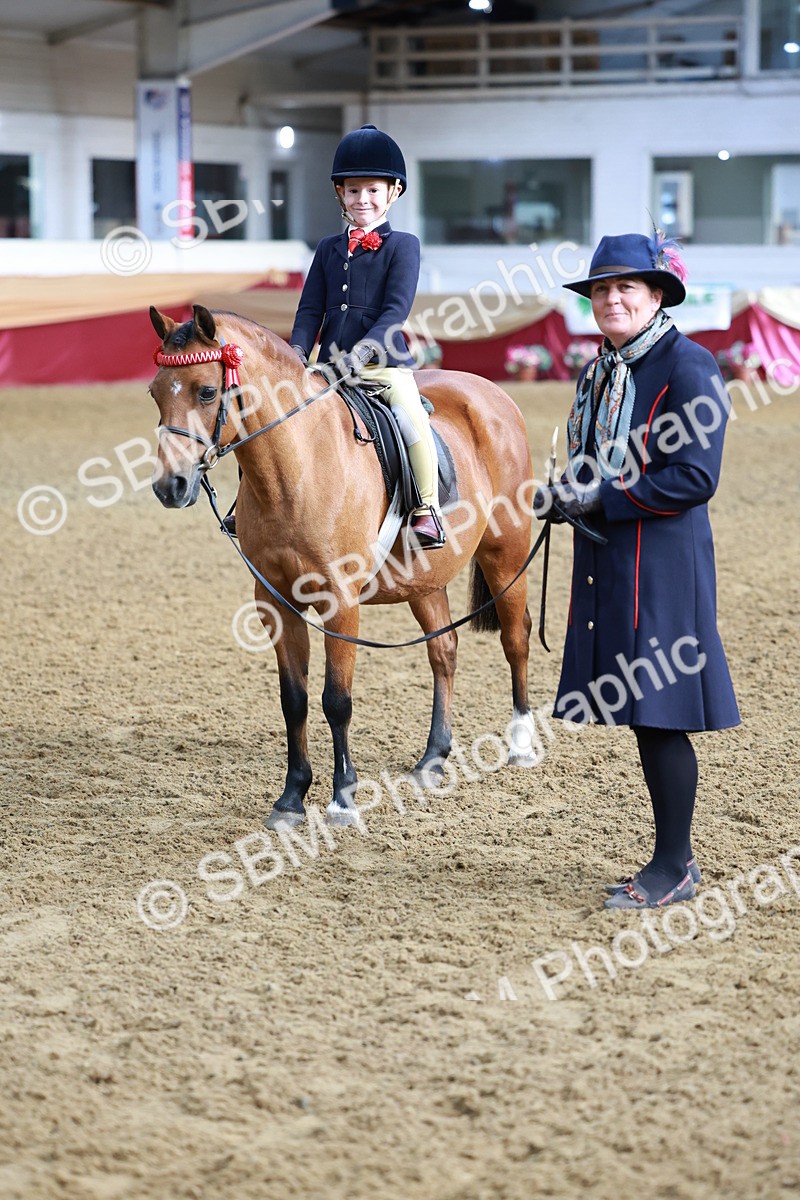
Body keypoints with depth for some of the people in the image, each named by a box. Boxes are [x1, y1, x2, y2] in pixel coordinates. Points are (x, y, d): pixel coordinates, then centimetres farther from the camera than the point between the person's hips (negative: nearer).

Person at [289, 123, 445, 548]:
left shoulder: (402, 245, 1)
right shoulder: (329, 249, 14)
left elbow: (396, 309, -10)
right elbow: (310, 309, 9)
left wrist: (362, 351, -23)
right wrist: (297, 354, -8)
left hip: (383, 361, -5)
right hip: (331, 365, 5)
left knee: (412, 420, -29)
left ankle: (426, 508, -16)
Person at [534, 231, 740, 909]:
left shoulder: (687, 366, -11)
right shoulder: (601, 372, 16)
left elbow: (693, 478, -18)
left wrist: (604, 500, -18)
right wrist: (565, 498, 5)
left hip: (663, 566, -9)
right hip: (607, 562, 9)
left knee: (660, 717, -5)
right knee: (640, 714, 11)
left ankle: (673, 867, 4)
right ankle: (676, 858, 20)